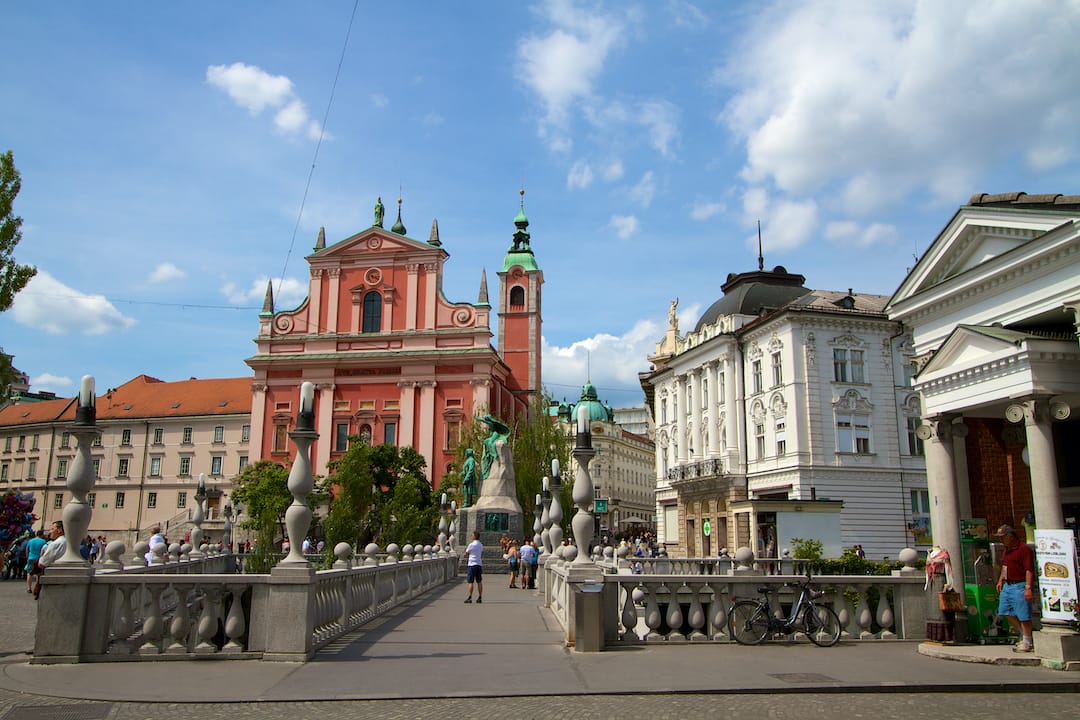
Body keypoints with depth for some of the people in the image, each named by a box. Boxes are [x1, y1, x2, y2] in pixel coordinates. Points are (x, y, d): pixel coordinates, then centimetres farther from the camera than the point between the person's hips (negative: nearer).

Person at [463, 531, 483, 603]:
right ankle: (480, 597, 8)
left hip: (472, 564, -6)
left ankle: (469, 597, -6)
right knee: (479, 582, 7)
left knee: (470, 582, -4)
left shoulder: (471, 545, -10)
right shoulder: (481, 545, 12)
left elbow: (465, 555, -3)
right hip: (479, 564, 6)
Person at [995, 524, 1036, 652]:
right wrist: (1001, 580, 20)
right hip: (1007, 585, 9)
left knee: (1023, 615, -3)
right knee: (1007, 612, 11)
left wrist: (1028, 588, -24)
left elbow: (1029, 570, -19)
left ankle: (1027, 642, 7)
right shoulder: (1006, 549, 15)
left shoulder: (1024, 549, -14)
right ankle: (1023, 634, 26)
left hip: (1020, 586, -9)